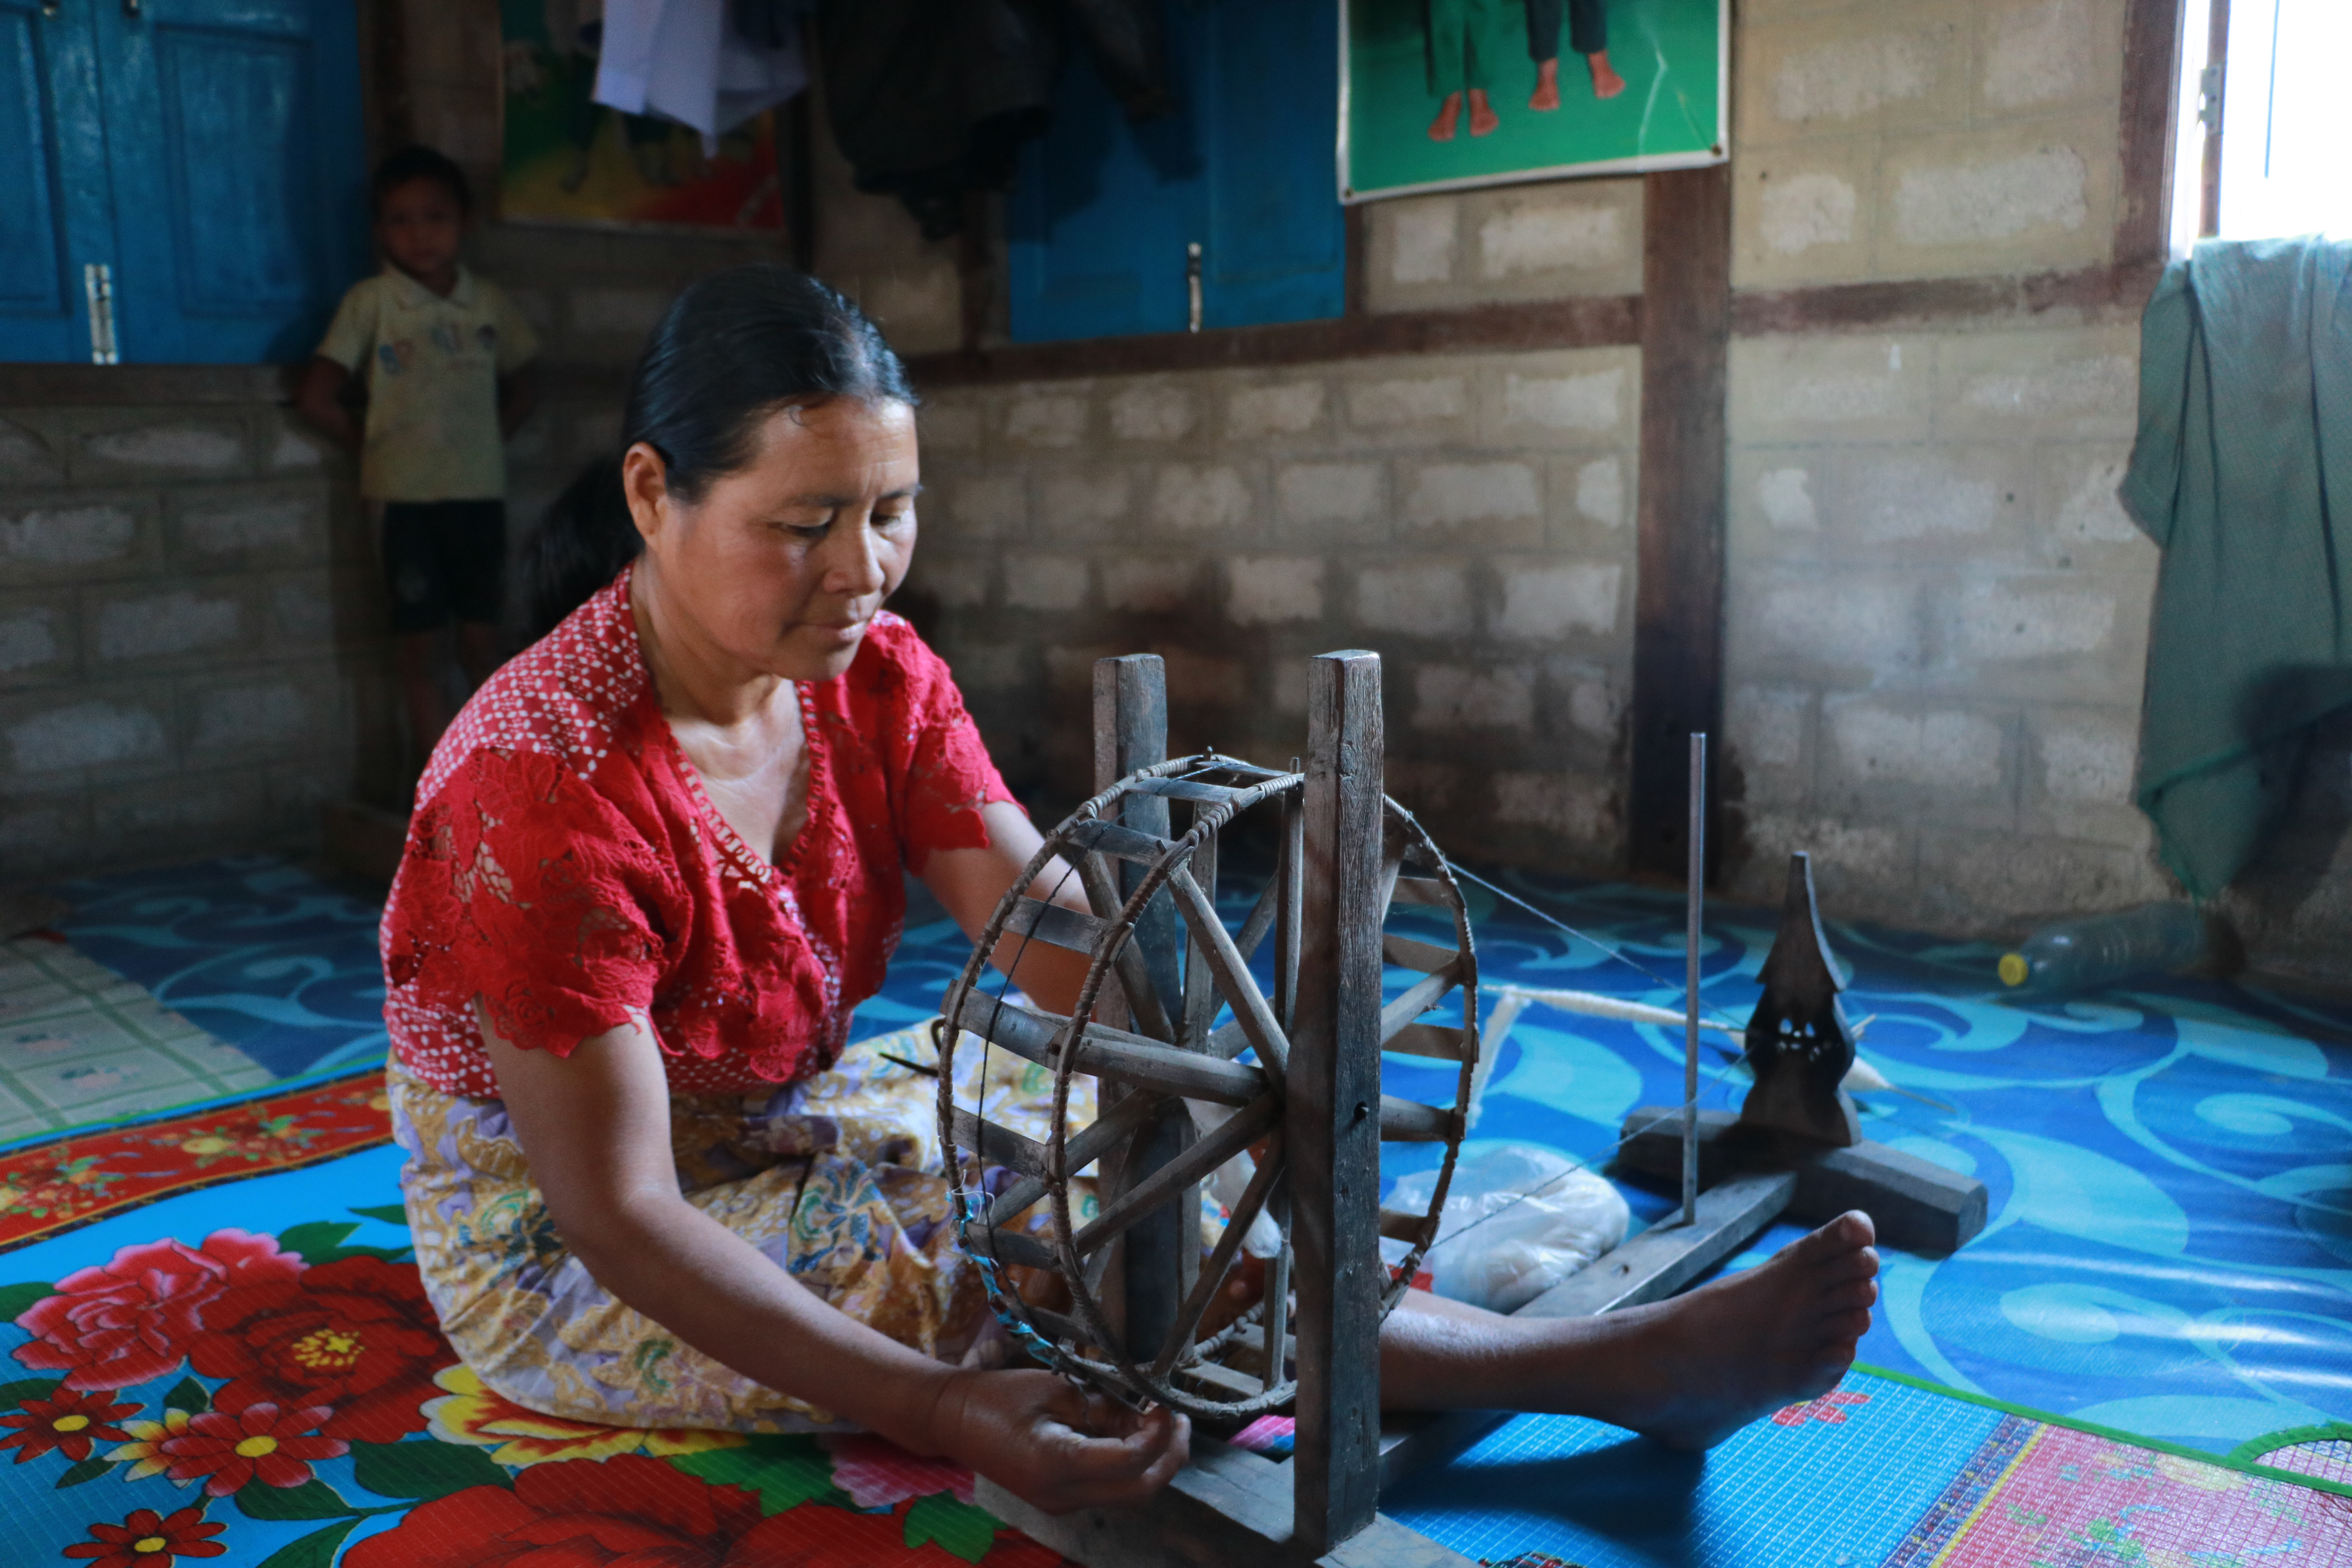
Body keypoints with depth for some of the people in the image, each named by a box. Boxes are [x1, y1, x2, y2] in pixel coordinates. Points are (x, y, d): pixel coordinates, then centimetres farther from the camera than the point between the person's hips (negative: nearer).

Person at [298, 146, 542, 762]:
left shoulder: (489, 301, 6)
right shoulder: (371, 301, -2)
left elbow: (519, 393, 17)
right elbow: (316, 397, -2)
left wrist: (482, 441, 4)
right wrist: (373, 448, 1)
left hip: (480, 492, 2)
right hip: (406, 497, -2)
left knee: (482, 643, 7)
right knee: (419, 649, 2)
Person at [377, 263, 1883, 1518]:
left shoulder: (880, 678, -9)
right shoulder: (550, 786, -31)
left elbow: (1059, 929, -16)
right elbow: (621, 1214, -30)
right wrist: (943, 1416, -37)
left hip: (775, 1128, 7)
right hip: (561, 1258, -7)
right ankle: (1628, 1369, -17)